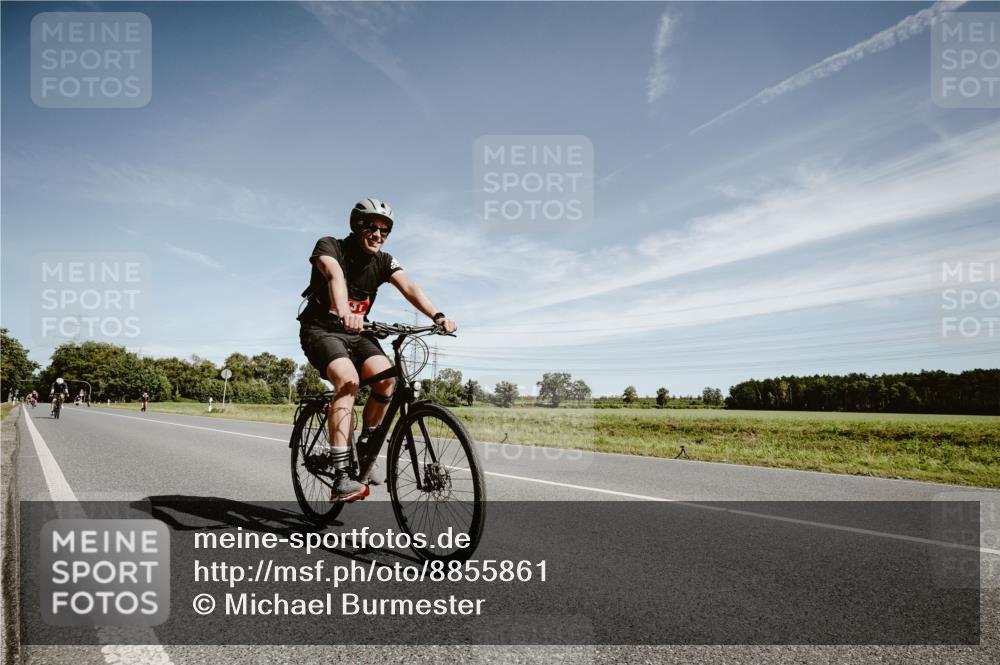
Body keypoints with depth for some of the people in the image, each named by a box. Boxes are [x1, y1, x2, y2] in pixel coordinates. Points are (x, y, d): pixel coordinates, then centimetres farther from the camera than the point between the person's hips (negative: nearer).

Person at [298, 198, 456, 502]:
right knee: (347, 379, -32)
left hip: (355, 333, 5)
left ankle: (365, 446, 0)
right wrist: (344, 312, -58)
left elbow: (408, 286, -19)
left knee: (386, 376, -23)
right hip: (321, 330, -4)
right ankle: (341, 477, -34)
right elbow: (334, 275, -36)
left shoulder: (383, 261, -1)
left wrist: (437, 315, -37)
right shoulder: (329, 246, -14)